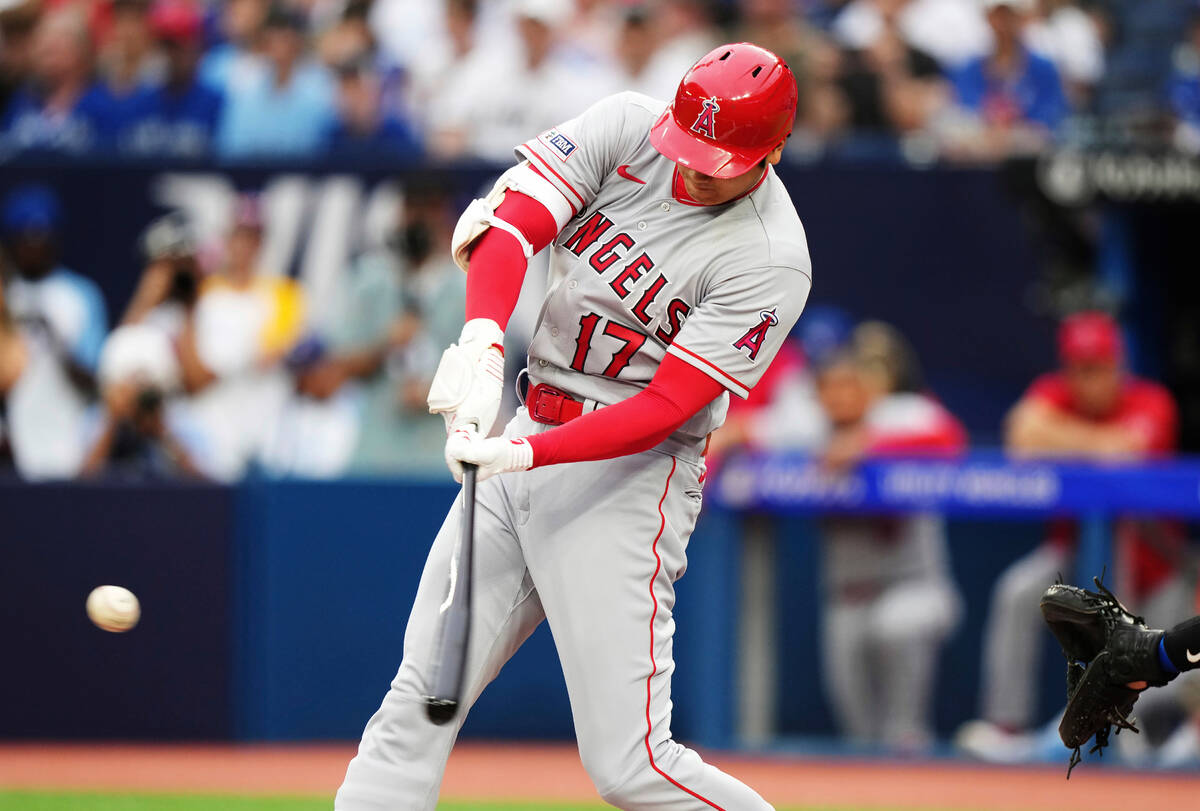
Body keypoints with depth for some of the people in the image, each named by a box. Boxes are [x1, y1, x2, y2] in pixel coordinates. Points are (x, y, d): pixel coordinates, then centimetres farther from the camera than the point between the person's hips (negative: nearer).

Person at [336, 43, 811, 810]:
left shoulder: (770, 261, -17)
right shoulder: (627, 128, -3)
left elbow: (664, 409, -21)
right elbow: (512, 229, -13)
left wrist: (526, 454, -32)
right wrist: (483, 345, -32)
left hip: (629, 475, -6)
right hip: (527, 433, 6)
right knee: (418, 700, 5)